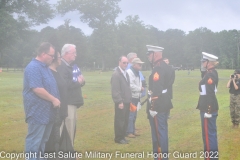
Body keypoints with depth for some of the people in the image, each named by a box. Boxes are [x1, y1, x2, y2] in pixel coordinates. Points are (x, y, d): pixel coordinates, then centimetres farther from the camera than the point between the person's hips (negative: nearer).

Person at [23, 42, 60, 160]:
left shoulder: (45, 67, 15)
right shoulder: (33, 68, -17)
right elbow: (37, 89, -25)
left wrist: (55, 100, 14)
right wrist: (53, 99, -17)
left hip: (47, 110, 10)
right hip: (38, 110, -10)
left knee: (43, 140, 16)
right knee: (34, 140, -3)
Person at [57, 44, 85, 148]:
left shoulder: (70, 66, 18)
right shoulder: (61, 67, -15)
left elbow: (72, 82, 20)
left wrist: (81, 81, -2)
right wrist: (78, 82, -15)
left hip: (72, 102, 10)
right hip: (67, 103, -10)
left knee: (71, 129, 16)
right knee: (67, 130, -8)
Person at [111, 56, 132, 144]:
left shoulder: (126, 73, 15)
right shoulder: (116, 74, -12)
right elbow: (115, 90, -17)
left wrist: (129, 100, 15)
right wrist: (119, 102, -19)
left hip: (127, 101, 8)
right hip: (121, 102, -8)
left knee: (125, 120, 12)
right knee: (119, 120, 0)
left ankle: (122, 136, 22)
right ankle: (118, 138, 9)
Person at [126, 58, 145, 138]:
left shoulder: (137, 72, 17)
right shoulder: (129, 72, -15)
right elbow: (130, 85, -23)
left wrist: (141, 87, 6)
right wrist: (140, 88, -13)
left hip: (136, 97, 10)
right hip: (131, 97, -10)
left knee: (134, 115, 15)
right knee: (130, 115, -8)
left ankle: (132, 130, 23)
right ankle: (129, 132, -2)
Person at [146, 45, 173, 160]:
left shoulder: (158, 68, -19)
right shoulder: (164, 66, 13)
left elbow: (156, 90, -24)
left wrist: (152, 107, -23)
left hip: (158, 105, -10)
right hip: (164, 104, 10)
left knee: (159, 132, -3)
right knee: (162, 131, 16)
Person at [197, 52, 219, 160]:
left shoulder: (210, 75, -19)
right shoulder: (212, 73, 12)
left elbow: (210, 94, -23)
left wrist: (208, 110, -23)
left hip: (208, 109, -10)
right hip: (211, 108, 10)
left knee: (208, 134, -3)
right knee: (211, 133, 16)